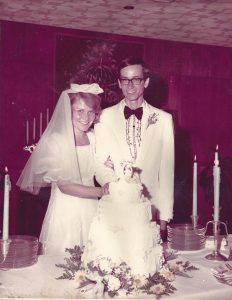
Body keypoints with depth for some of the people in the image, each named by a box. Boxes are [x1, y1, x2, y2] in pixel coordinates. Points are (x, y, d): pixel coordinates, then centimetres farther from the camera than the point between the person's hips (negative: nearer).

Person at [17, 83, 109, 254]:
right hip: (64, 214, -4)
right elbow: (64, 186, -15)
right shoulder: (55, 141, -11)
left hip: (90, 213, 5)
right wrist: (102, 191, -19)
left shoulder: (94, 138, 4)